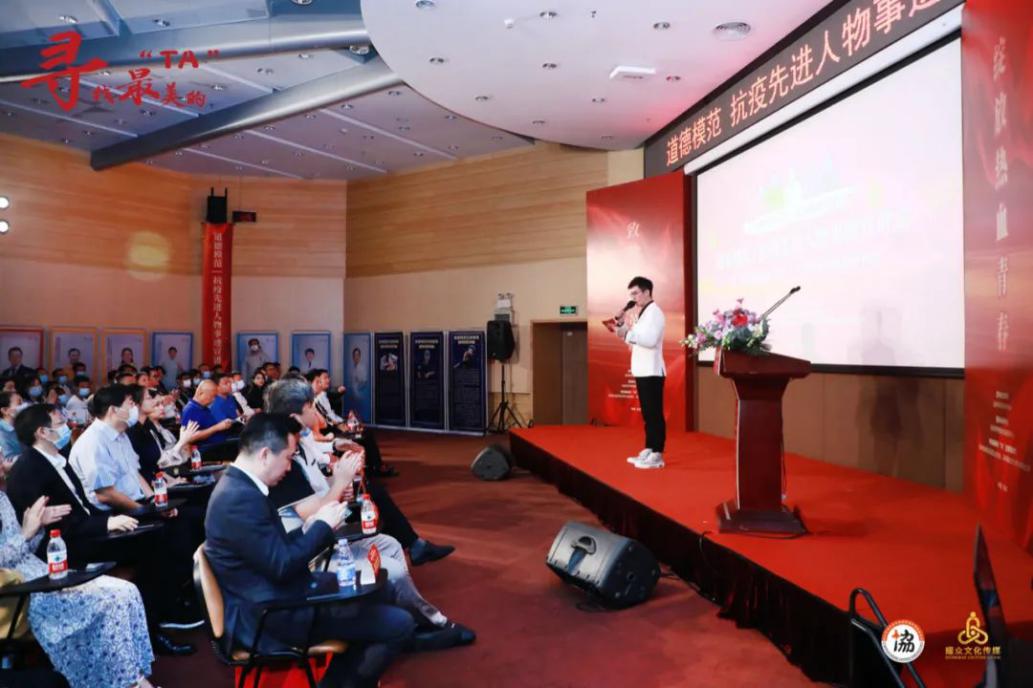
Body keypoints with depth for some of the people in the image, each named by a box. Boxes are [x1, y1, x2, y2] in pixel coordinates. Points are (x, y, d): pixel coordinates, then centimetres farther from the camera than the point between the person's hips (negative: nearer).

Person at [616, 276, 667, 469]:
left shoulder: (654, 312, -11)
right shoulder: (640, 314, 18)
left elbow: (650, 340, -23)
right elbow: (632, 339, 20)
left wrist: (628, 333, -23)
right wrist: (621, 324, 7)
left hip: (652, 371, -9)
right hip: (642, 370, 9)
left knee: (655, 413, -6)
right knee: (647, 413, 13)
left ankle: (657, 455, -4)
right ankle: (648, 450, 19)